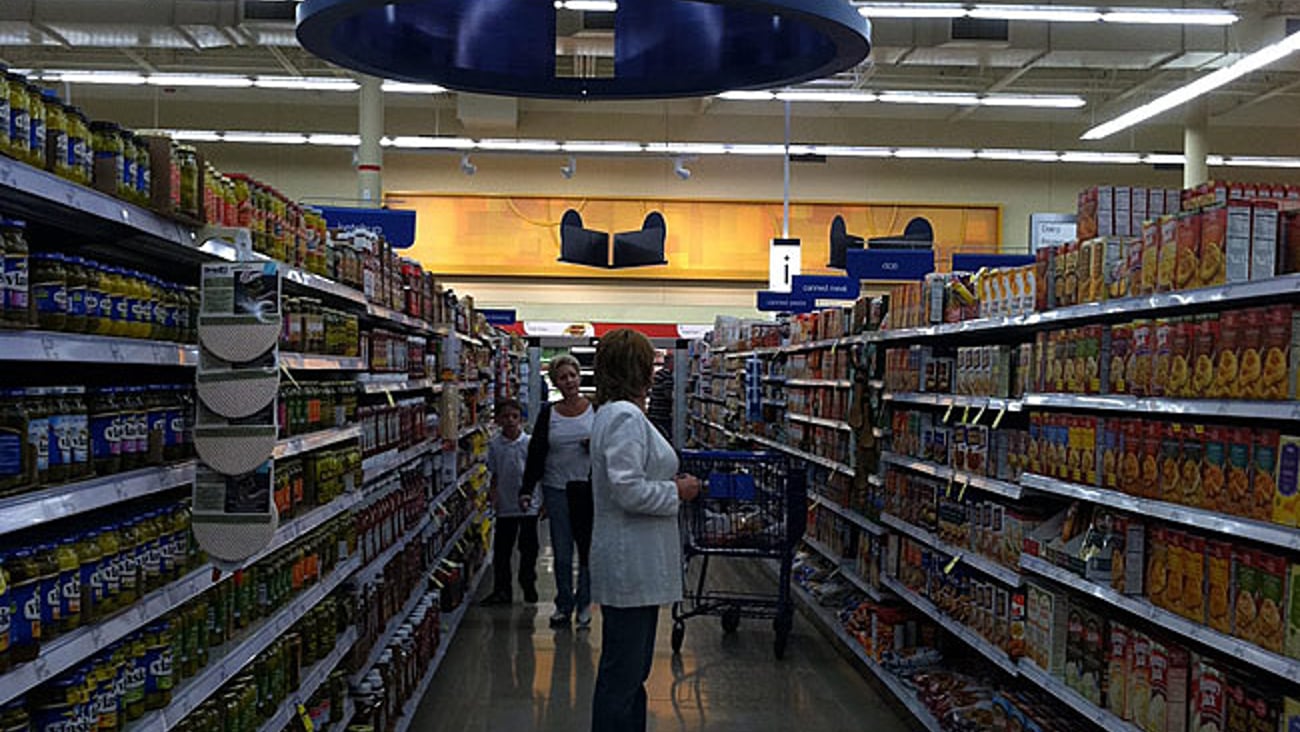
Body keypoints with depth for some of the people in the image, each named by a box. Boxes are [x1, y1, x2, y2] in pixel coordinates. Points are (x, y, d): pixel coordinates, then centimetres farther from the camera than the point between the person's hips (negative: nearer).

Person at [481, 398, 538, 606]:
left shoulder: (529, 443, -5)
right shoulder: (495, 445, 0)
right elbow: (495, 474, 6)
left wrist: (528, 493, -11)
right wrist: (494, 495, -5)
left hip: (527, 504, -2)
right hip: (505, 505, 2)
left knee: (528, 546, 7)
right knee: (502, 548, 6)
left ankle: (528, 585, 23)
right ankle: (501, 590, 14)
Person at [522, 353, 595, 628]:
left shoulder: (596, 409, 0)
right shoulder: (548, 413, 2)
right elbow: (536, 453, 3)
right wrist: (527, 488, -1)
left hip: (589, 488, -1)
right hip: (556, 489, 1)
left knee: (589, 548, 6)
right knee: (562, 553, 8)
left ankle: (583, 603, 23)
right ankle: (563, 605, 23)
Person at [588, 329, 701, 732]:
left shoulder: (619, 413, 15)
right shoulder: (625, 417, -19)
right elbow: (629, 490, -25)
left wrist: (671, 484, 11)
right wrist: (678, 491, -12)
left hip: (637, 564, 11)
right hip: (630, 565, -11)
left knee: (632, 671, 20)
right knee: (622, 675, 0)